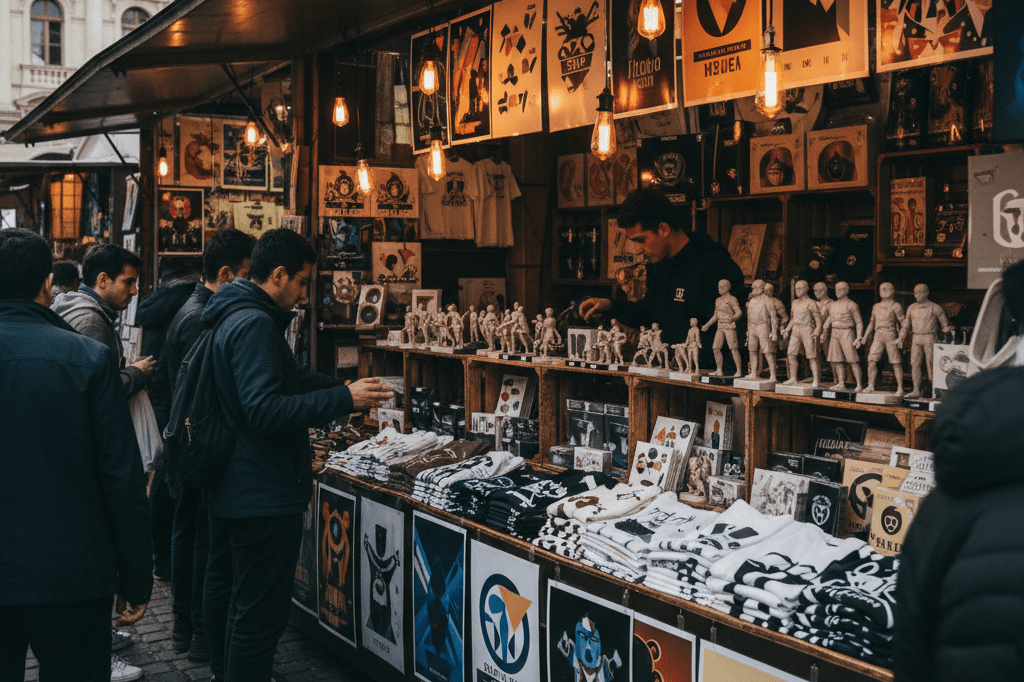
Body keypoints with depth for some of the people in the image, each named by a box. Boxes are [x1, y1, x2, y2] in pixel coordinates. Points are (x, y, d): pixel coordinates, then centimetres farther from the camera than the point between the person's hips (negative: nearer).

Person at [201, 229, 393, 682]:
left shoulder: (232, 318, 13)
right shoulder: (255, 324, -20)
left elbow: (282, 383, 20)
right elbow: (265, 410, -28)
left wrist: (347, 388, 11)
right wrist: (344, 400, -25)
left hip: (228, 488, 12)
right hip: (263, 499, -12)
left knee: (225, 588, 25)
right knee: (260, 614, -5)